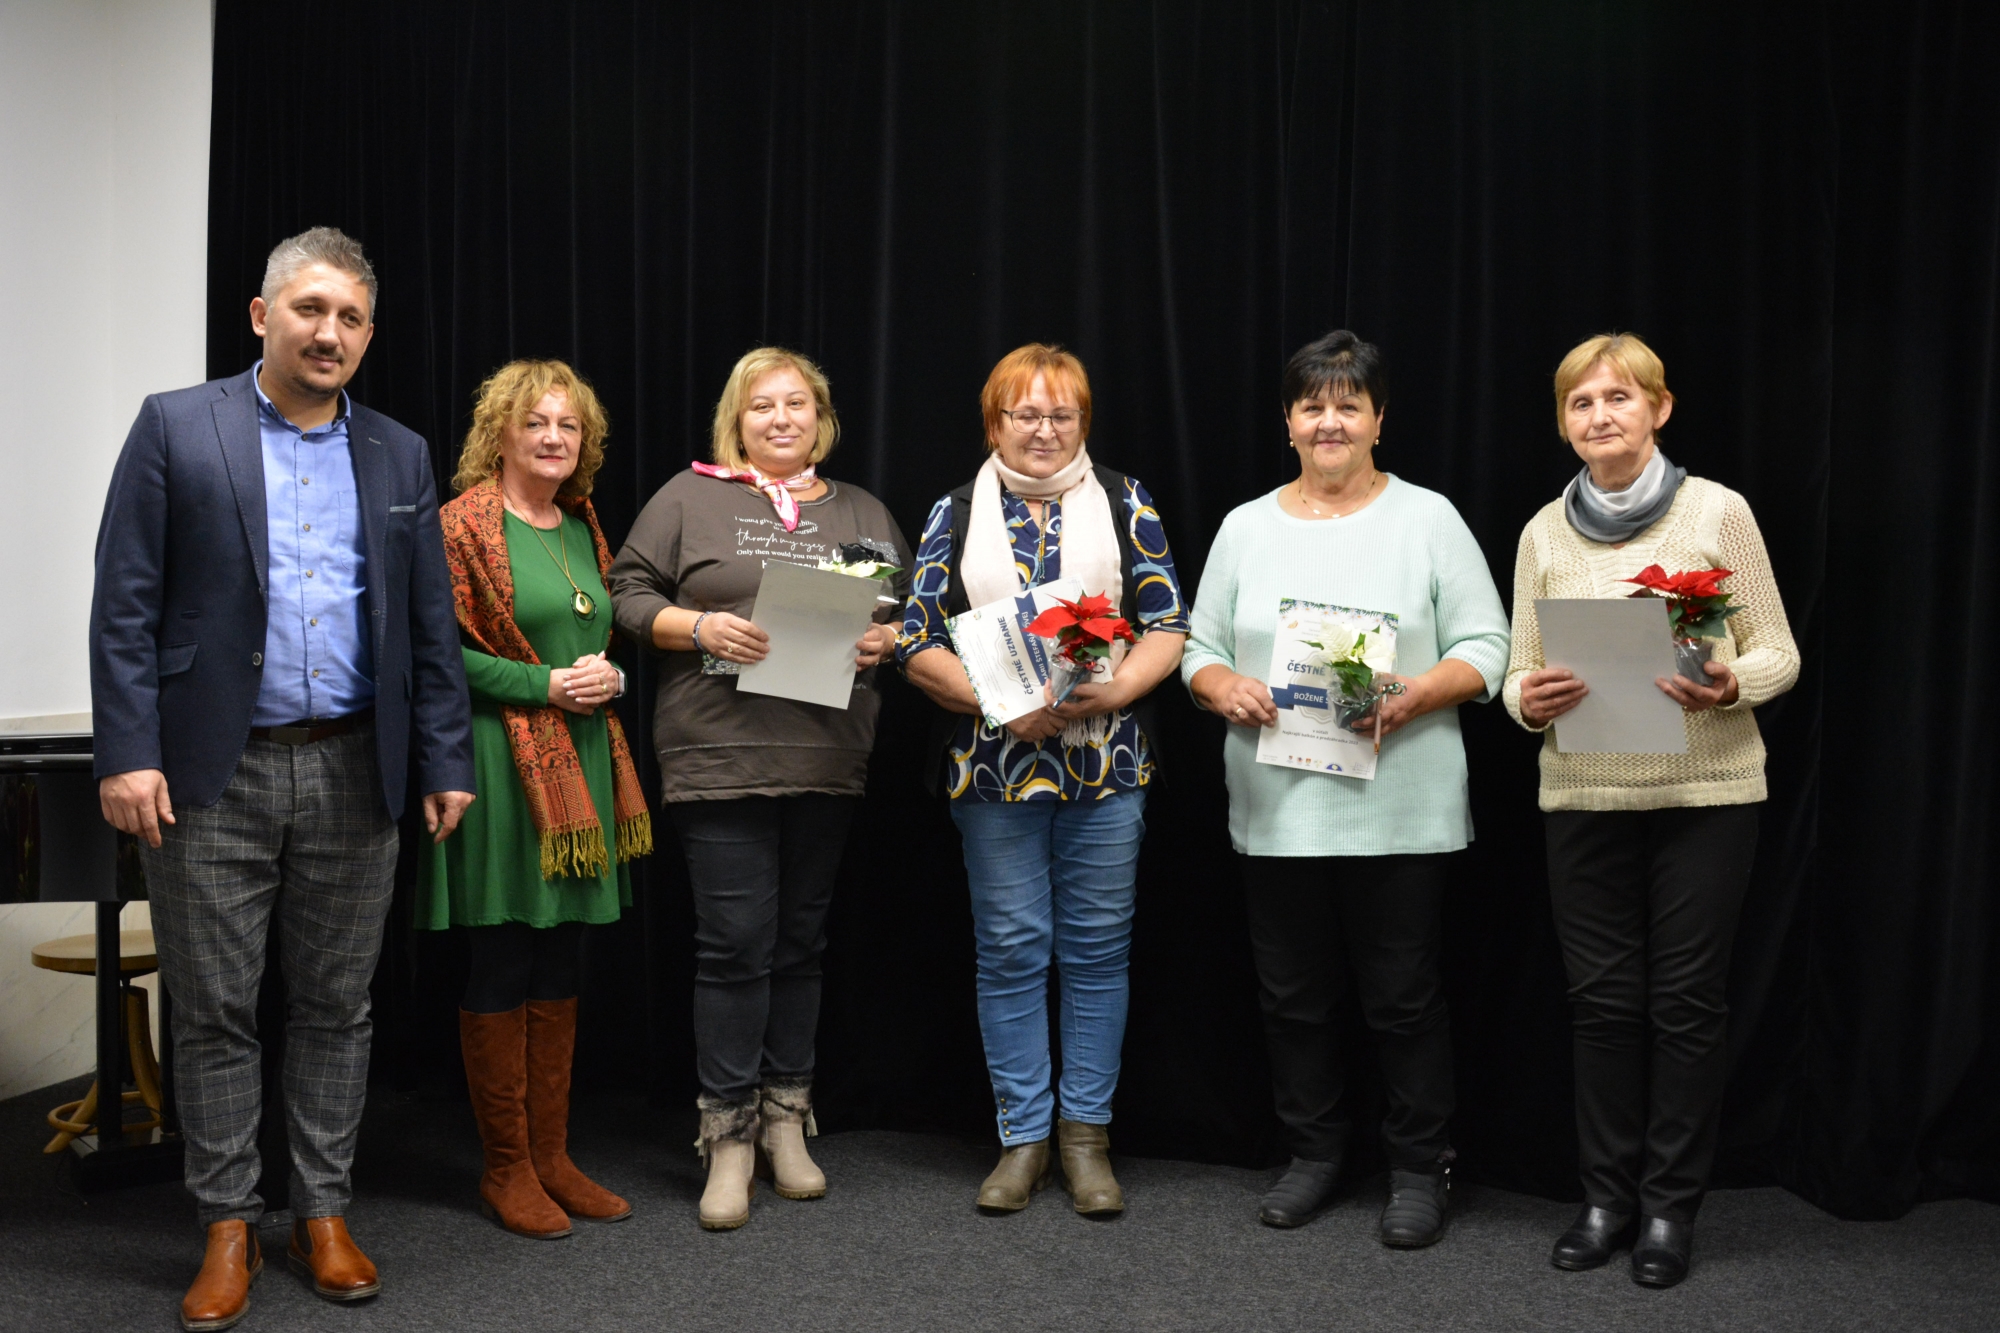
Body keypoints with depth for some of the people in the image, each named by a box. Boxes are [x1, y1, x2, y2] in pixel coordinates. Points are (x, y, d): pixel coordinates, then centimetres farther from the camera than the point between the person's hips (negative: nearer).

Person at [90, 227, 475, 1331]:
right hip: (214, 775, -2)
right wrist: (127, 753, -11)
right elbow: (125, 605, -3)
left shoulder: (400, 455, 11)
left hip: (353, 774, 3)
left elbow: (429, 622, 10)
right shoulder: (176, 427, 1)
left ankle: (325, 1215, 23)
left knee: (336, 1004, 10)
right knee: (214, 1012, 6)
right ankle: (227, 1229, 19)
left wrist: (445, 759, 5)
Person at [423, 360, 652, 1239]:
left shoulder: (584, 528, 15)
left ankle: (552, 1156, 22)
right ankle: (507, 1167, 13)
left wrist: (607, 677, 3)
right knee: (499, 968, 0)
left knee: (561, 967, 11)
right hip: (498, 761, -7)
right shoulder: (466, 522, -6)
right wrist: (543, 686, -16)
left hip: (579, 763, 7)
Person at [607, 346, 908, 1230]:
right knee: (736, 942, -5)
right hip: (720, 755, -3)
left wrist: (884, 641, -2)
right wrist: (699, 627, -13)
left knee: (801, 941, 10)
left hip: (828, 761, 4)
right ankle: (729, 1136, 7)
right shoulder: (689, 497, 6)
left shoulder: (863, 515, 17)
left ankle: (785, 1121, 21)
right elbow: (628, 595, 3)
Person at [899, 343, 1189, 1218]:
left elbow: (1168, 626, 3)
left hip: (1107, 767, 1)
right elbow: (918, 643, 0)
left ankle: (1085, 1134, 19)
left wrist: (1116, 688, -15)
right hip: (994, 767, 0)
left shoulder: (1124, 506, 8)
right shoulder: (955, 515, 6)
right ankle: (1022, 1136, 17)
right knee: (1010, 952, 4)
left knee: (1096, 949, 6)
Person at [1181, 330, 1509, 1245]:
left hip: (1400, 809, -3)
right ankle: (1314, 1151, 30)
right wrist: (1225, 689, -10)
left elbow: (1485, 647, -2)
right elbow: (1200, 649, 11)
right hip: (1276, 808, 3)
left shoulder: (1428, 518, 1)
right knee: (1291, 994, 12)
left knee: (1403, 996, 5)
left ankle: (1419, 1168, 22)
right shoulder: (1246, 527, 10)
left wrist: (1417, 695, -20)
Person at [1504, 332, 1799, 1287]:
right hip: (1584, 797, 2)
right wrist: (1529, 699, -16)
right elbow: (1519, 674, 7)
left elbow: (1779, 653, 0)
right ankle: (1607, 1198, 23)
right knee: (1603, 997, 8)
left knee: (1686, 997, 4)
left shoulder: (1719, 512, -3)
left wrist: (1729, 686, -22)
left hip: (1707, 792, -2)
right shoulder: (1544, 533, 5)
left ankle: (1671, 1206, 19)